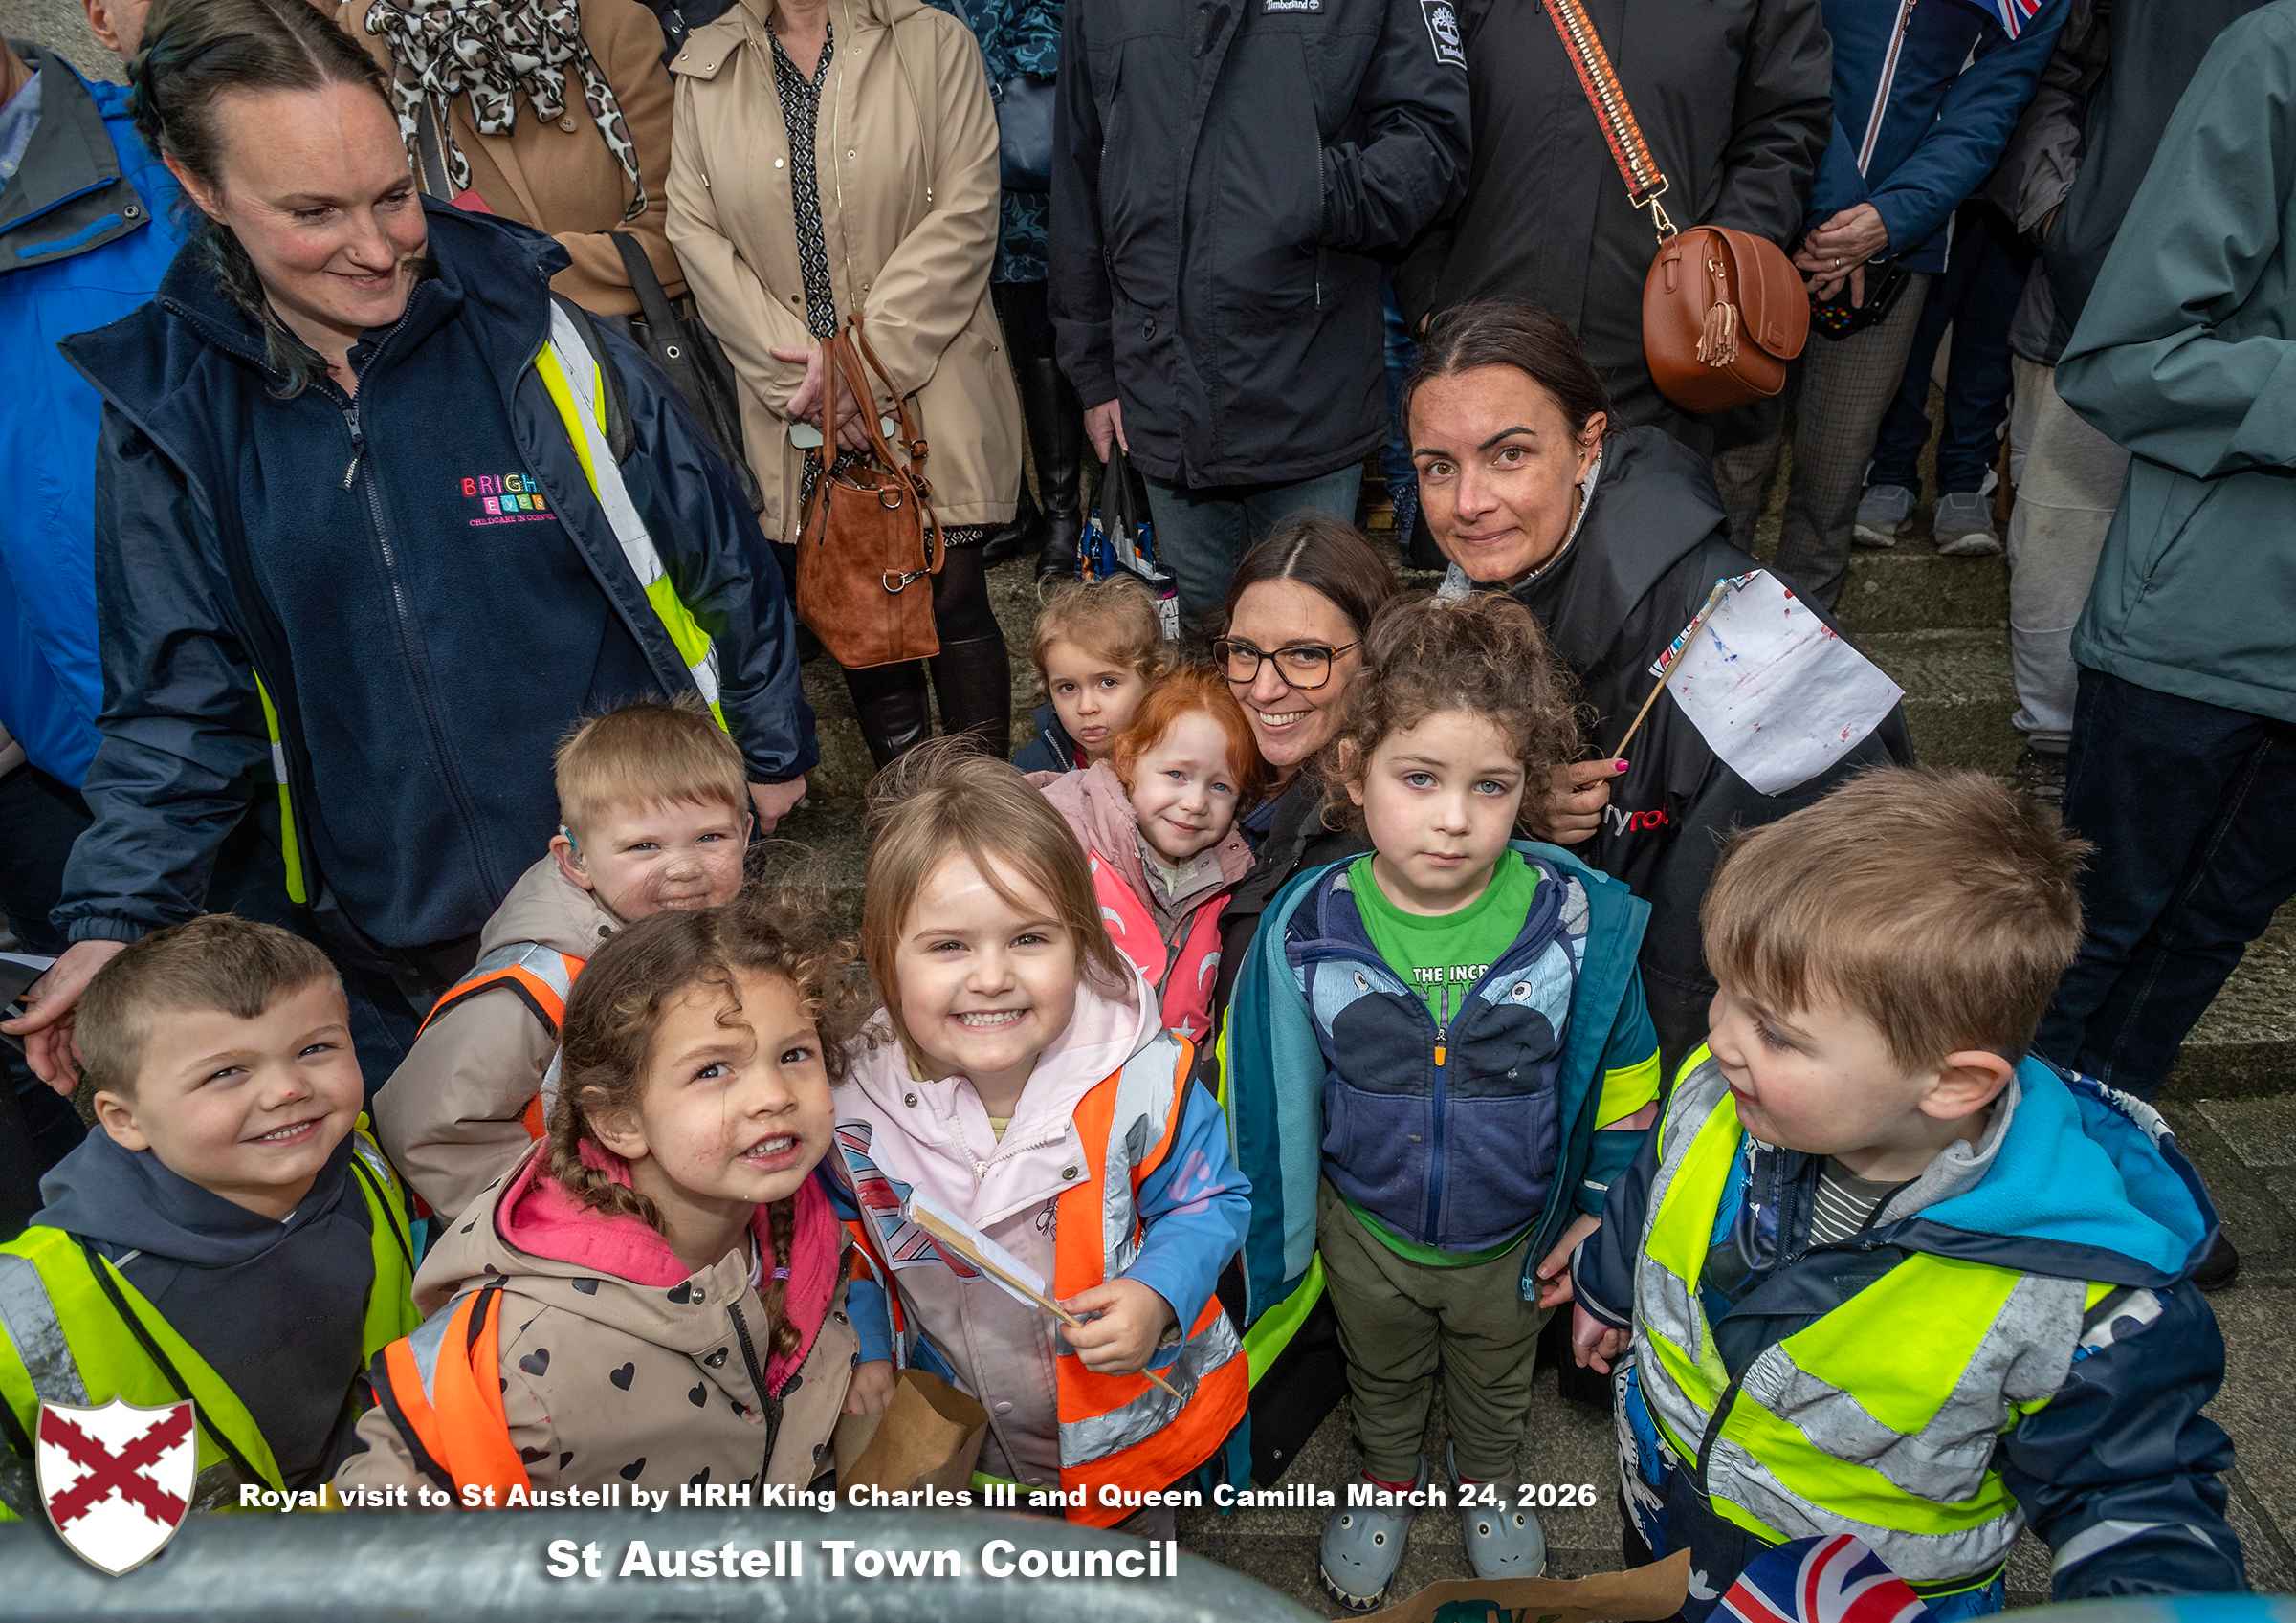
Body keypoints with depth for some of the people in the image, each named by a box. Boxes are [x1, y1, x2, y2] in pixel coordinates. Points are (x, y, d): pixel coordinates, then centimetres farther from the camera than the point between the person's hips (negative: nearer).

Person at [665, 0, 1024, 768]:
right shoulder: (704, 69, 9)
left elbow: (964, 214, -6)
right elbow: (694, 229, 3)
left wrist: (870, 360, -13)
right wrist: (798, 367, -8)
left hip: (928, 382, -2)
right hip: (801, 407, 2)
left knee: (955, 601, -2)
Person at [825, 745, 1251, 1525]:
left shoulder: (1140, 1078, -28)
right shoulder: (852, 1099, -21)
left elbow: (1208, 1200, -13)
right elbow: (849, 1230, 0)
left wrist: (1157, 1295, -29)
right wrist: (866, 1345, -1)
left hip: (1130, 1421, -2)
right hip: (960, 1434, 2)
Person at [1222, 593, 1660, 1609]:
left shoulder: (1579, 919, -25)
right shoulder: (1305, 927, -24)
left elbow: (1624, 1075, -8)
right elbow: (1265, 1087, -9)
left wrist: (1603, 1208, -3)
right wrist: (1261, 1221, -2)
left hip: (1514, 1237, 0)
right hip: (1366, 1232, 0)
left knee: (1496, 1383, 31)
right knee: (1380, 1378, 30)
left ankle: (1486, 1481, 62)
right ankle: (1389, 1481, 61)